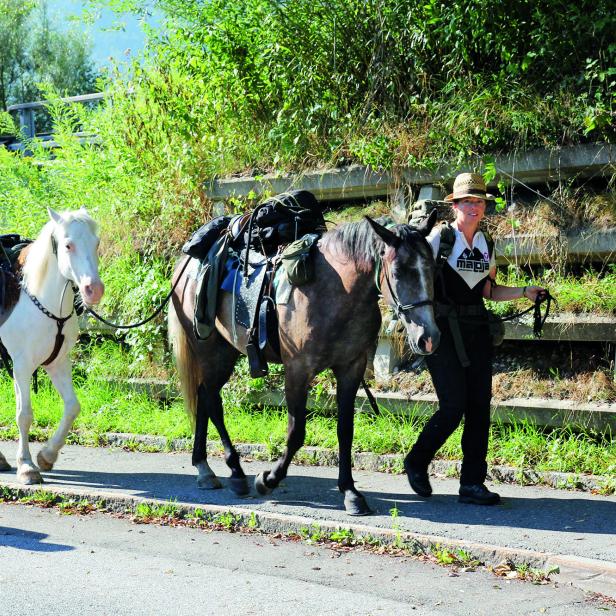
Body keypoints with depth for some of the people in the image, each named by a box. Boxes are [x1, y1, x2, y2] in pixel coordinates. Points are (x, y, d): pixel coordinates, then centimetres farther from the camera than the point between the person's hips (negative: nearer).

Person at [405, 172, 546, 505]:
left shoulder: (486, 243, 13)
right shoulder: (439, 237, -4)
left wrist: (524, 291, 8)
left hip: (476, 329, 6)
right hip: (443, 328, -6)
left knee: (480, 406, 0)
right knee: (453, 406, -10)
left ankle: (473, 483, 6)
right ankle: (416, 462, 14)